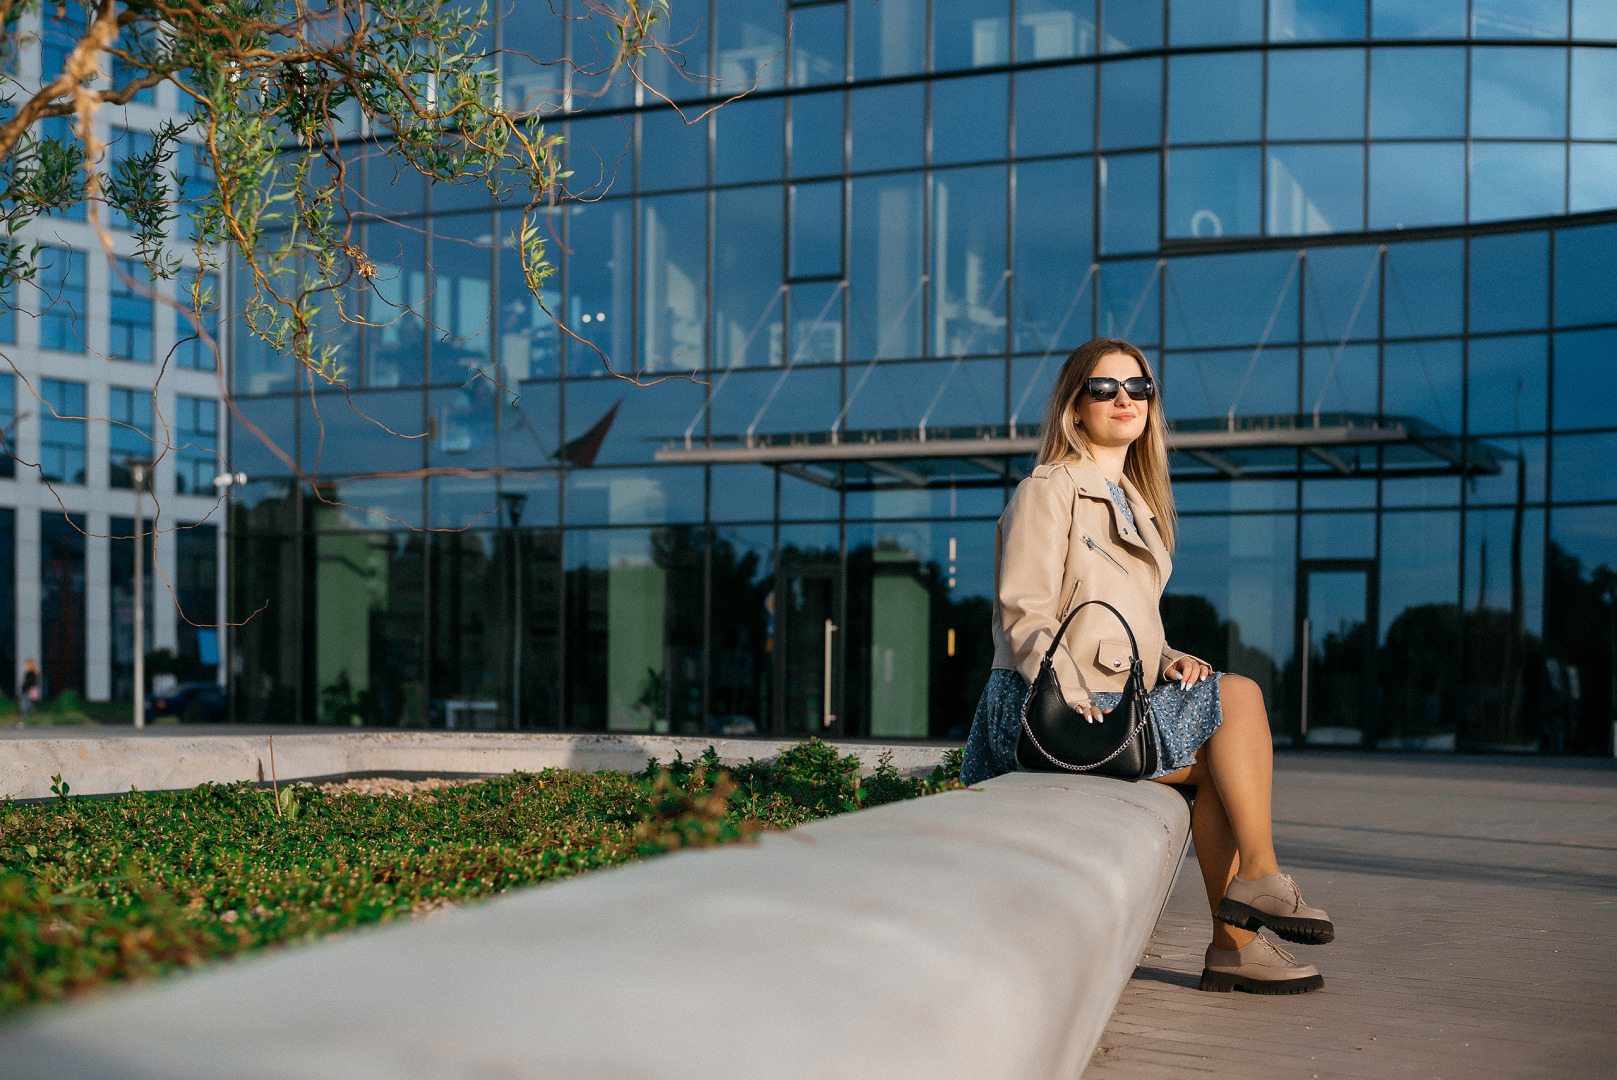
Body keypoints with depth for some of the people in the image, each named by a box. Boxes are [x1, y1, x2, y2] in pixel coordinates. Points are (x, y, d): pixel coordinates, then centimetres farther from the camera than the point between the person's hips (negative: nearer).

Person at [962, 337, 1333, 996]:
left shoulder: (1136, 504, 23)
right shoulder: (1049, 491, -3)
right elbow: (1024, 616, -12)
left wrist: (1170, 663, 4)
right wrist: (1076, 701, -23)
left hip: (1111, 700, 8)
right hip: (1045, 710, -8)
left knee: (1221, 768, -9)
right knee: (1240, 699, -13)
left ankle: (1233, 944, -6)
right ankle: (1259, 878, -7)